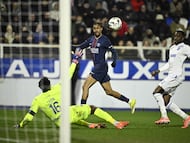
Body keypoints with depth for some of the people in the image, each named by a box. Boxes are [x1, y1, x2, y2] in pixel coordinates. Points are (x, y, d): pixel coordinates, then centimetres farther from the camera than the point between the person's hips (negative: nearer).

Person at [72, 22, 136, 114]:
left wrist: (114, 61, -14)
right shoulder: (91, 39, 13)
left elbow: (113, 52, -2)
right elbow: (80, 46, 16)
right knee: (109, 91, 11)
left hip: (101, 66, -8)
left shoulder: (104, 40, -7)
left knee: (85, 86, -12)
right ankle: (130, 101, 17)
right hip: (96, 66, 8)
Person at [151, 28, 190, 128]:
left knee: (156, 92, -16)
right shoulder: (172, 48, 20)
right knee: (166, 102, 3)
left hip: (176, 76, -9)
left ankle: (164, 117, -16)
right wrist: (158, 71, 23)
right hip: (171, 76, 9)